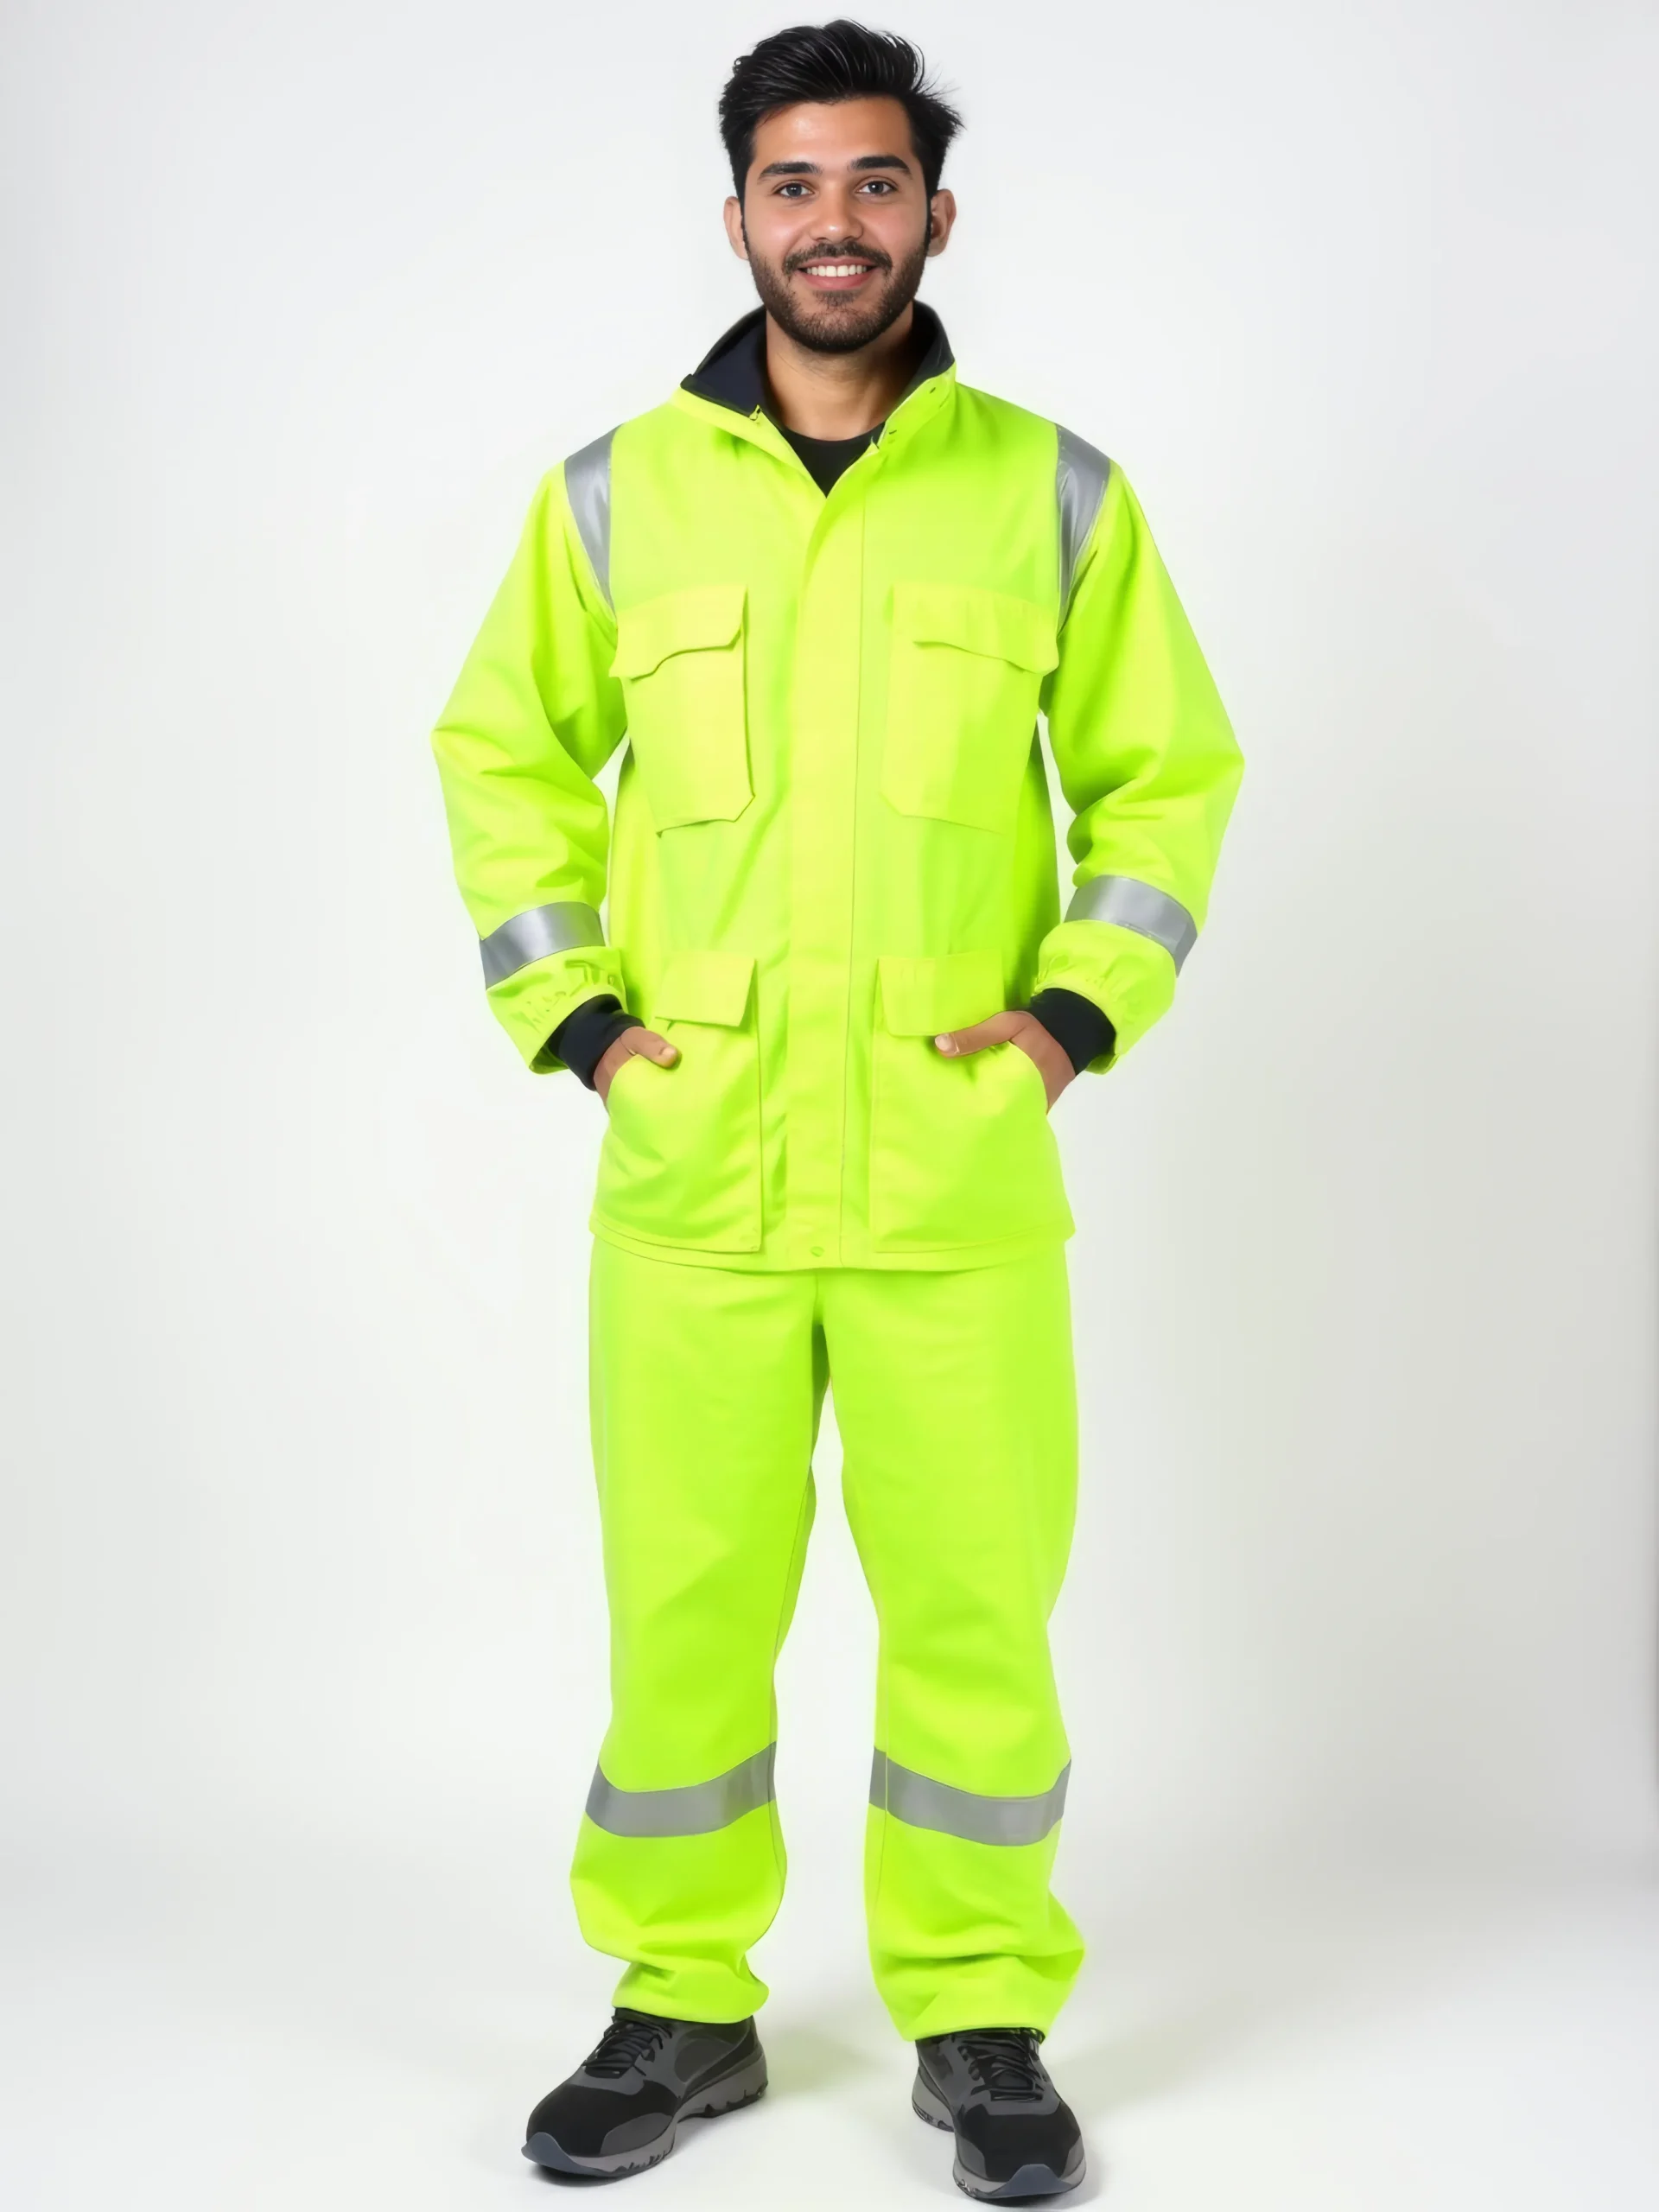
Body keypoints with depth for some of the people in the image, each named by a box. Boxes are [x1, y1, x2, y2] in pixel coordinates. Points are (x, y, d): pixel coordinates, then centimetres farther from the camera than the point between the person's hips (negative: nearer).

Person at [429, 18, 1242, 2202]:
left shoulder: (1053, 491, 4)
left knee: (976, 1612, 4)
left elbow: (1169, 771, 11)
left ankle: (982, 2020, 23)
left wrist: (1081, 1006, -1)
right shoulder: (616, 491, 6)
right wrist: (569, 1009, 4)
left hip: (963, 1183, -1)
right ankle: (681, 2006, 26)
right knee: (681, 1611, 8)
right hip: (687, 1180, 1)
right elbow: (503, 752, 15)